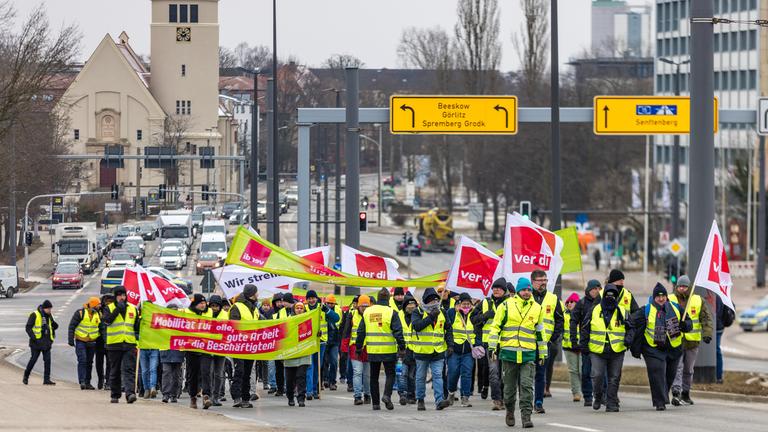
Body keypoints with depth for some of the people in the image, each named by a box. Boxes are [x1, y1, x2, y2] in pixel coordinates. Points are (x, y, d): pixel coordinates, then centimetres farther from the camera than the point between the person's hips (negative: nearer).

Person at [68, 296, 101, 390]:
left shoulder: (98, 314, 5)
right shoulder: (80, 313, -10)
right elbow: (72, 326, -8)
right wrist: (71, 339, -13)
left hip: (92, 342, 5)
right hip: (80, 341, -5)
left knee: (89, 362, 9)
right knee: (82, 361, -15)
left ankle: (87, 382, 15)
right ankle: (82, 381, -20)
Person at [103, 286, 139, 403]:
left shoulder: (133, 309, 11)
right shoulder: (110, 308, 3)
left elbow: (137, 326, 19)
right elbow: (107, 320, -16)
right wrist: (117, 309, -18)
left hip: (129, 344, 1)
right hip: (114, 344, -1)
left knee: (129, 370, -12)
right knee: (115, 371, 8)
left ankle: (130, 393, -22)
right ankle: (115, 395, 17)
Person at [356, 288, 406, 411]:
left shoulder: (367, 312, 5)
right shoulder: (391, 313, -8)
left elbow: (361, 331, 9)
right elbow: (397, 331, -12)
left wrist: (359, 346, 17)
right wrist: (402, 346, -5)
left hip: (372, 350, 3)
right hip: (388, 350, -3)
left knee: (374, 376, 11)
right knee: (390, 374, 7)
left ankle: (375, 403, 10)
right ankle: (387, 395, -16)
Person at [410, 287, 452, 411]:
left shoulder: (442, 313, 9)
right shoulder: (417, 312, -3)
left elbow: (448, 330, 15)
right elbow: (417, 325, -21)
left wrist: (450, 344, 4)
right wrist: (431, 317, -22)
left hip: (438, 351, 2)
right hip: (422, 350, -2)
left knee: (438, 375, -8)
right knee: (421, 377, 8)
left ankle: (439, 401, -15)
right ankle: (420, 400, 20)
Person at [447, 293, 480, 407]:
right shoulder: (452, 313, 1)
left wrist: (478, 345, 3)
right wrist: (449, 345, -8)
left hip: (468, 350, 2)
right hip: (454, 349, -1)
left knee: (467, 373, -6)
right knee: (453, 372, -3)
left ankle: (465, 398, -4)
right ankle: (451, 392, 24)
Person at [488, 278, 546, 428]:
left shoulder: (537, 308, 10)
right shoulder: (506, 306, 2)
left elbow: (540, 333, 17)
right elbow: (495, 327, 3)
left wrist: (542, 354, 18)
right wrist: (492, 347, -4)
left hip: (528, 355, 1)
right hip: (509, 353, -1)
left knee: (527, 386, -9)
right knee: (510, 386, 9)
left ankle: (526, 416, -9)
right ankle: (510, 412, 27)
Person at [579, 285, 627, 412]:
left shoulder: (622, 312, 5)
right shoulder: (594, 311, 4)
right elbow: (584, 328, 10)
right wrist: (583, 343, 4)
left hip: (616, 352, 1)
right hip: (597, 350, -1)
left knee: (614, 378, 3)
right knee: (597, 376, -10)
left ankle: (611, 404, 11)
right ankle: (598, 397, 15)